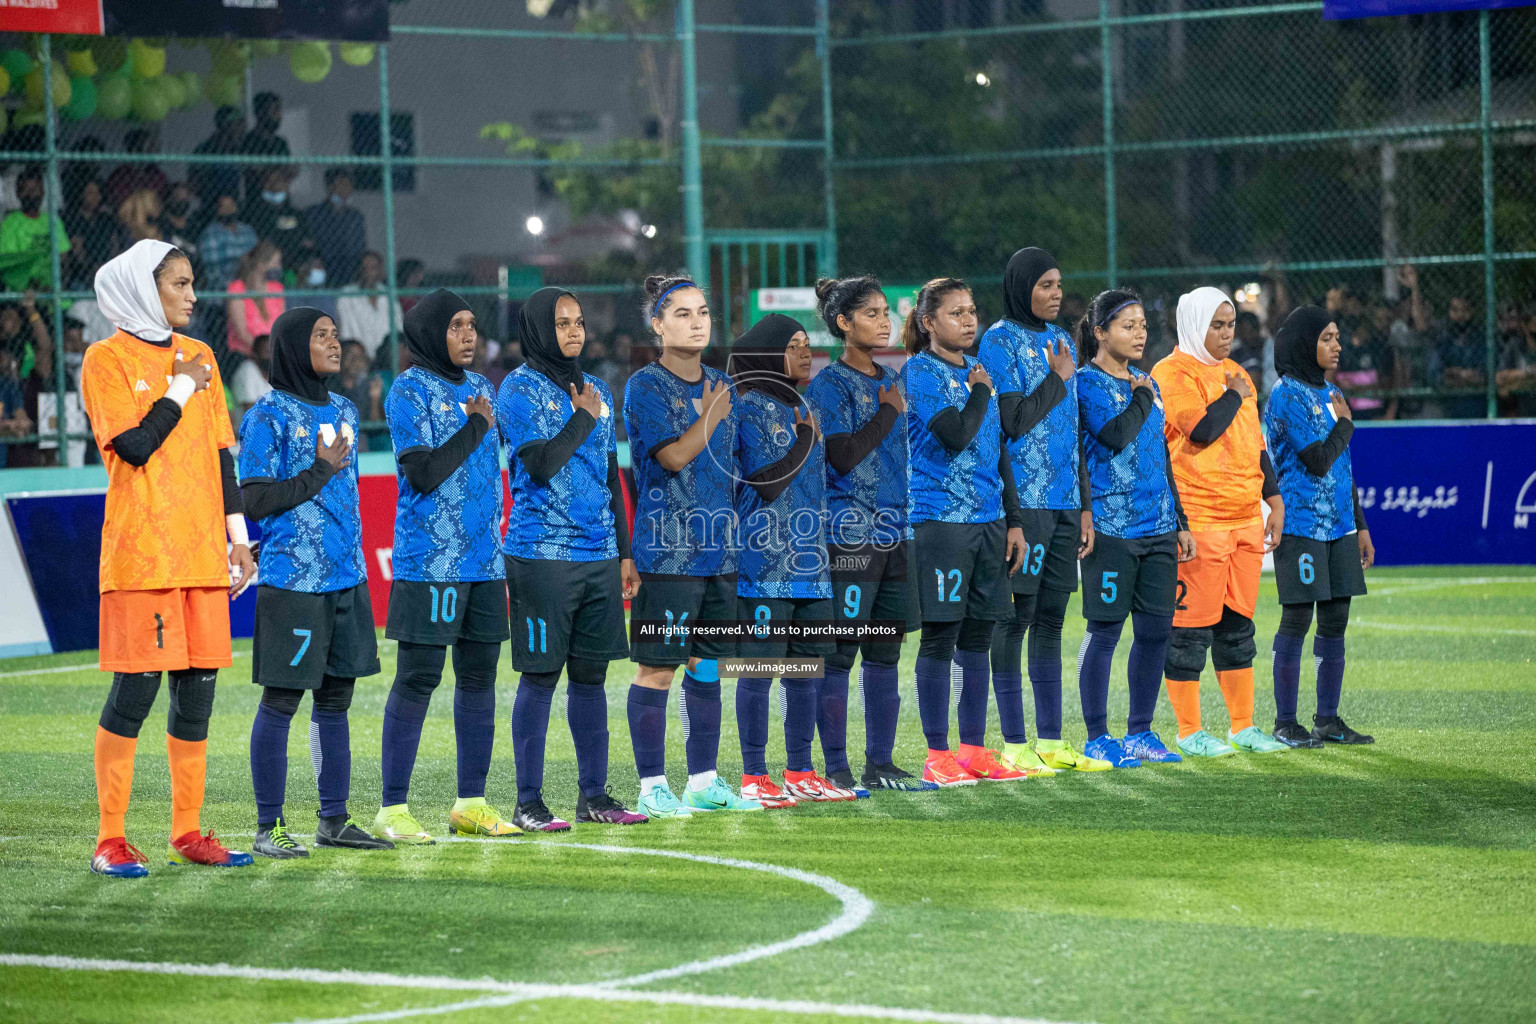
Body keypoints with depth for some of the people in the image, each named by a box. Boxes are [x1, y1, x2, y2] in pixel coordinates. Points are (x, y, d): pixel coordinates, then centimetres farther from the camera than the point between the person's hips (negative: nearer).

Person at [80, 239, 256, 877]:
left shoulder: (198, 356, 16)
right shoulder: (107, 359, -3)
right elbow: (134, 446, -14)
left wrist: (237, 537, 14)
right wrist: (180, 390, -6)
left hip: (201, 550, 6)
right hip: (140, 552, -6)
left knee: (198, 688, 6)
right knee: (135, 686, -8)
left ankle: (187, 831, 13)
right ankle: (110, 839, -3)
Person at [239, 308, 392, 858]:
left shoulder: (343, 411, 15)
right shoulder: (268, 416, -7)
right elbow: (254, 502, -12)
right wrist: (319, 472, -13)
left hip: (346, 579, 7)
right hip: (291, 580, -7)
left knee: (335, 699, 10)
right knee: (281, 701, -3)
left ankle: (334, 820, 17)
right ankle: (269, 828, 1)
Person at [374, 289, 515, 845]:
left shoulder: (479, 387, 16)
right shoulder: (409, 391, -6)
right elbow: (423, 473, -17)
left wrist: (498, 539, 17)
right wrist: (474, 427, -8)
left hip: (485, 559, 7)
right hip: (430, 563, -7)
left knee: (479, 675, 8)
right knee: (417, 679, -7)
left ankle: (471, 803, 16)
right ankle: (392, 810, -4)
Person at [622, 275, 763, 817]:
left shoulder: (722, 385, 14)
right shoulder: (645, 386, -6)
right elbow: (673, 456, -15)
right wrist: (711, 418, -20)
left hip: (720, 548, 7)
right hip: (667, 551, -7)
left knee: (707, 666, 11)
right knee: (657, 668, -4)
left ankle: (704, 780, 17)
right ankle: (653, 786, 2)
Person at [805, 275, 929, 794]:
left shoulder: (894, 381, 15)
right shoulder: (829, 385, -6)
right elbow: (843, 456, -16)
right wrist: (889, 413, -9)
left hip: (898, 533, 7)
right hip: (849, 535, -7)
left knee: (885, 652, 9)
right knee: (839, 653, -5)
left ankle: (880, 763, 15)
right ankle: (837, 770, -2)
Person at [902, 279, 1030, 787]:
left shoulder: (978, 371, 16)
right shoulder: (919, 373, -6)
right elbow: (956, 436, -19)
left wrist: (1014, 520, 15)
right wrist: (980, 392, -3)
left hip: (987, 521, 7)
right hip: (939, 520, -7)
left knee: (978, 636, 8)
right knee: (940, 638, -4)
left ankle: (973, 750, 14)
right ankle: (937, 756, 0)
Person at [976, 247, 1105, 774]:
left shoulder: (1060, 340, 16)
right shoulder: (999, 341, -6)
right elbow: (1012, 422, -15)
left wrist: (1084, 504, 16)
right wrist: (1057, 379, -8)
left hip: (1063, 503, 7)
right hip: (1021, 501, -7)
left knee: (1050, 617, 9)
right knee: (1016, 615, -5)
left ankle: (1051, 741, 13)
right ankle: (1014, 745, -2)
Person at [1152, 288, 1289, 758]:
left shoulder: (1236, 374, 19)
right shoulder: (1174, 374, -7)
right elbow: (1202, 430, -21)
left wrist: (1274, 499, 18)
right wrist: (1234, 396, -5)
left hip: (1245, 518, 8)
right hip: (1198, 520, -8)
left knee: (1238, 623, 11)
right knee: (1192, 624, -5)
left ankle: (1243, 727, 18)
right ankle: (1189, 733, 1)